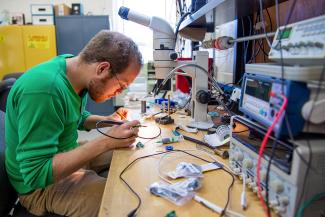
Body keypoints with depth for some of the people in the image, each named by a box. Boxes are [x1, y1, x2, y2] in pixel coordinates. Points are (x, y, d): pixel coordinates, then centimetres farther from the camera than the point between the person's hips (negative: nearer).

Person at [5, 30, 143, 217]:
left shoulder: (77, 72, -6)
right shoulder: (44, 90, -33)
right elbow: (37, 174, -31)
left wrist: (106, 121, -6)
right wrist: (106, 142, -33)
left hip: (68, 156, 8)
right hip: (41, 185, -8)